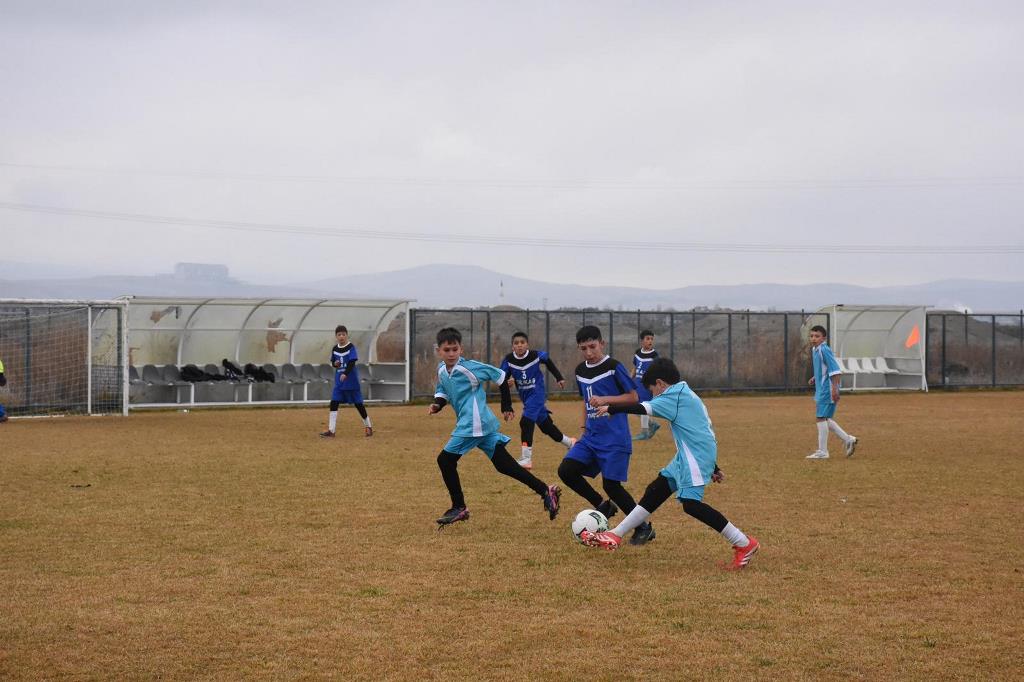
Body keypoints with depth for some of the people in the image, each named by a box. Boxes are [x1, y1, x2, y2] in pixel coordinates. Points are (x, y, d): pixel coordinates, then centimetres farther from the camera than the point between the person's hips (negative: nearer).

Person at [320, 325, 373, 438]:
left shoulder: (351, 347, -9)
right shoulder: (335, 349, 8)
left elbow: (352, 362, -18)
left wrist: (345, 374, -31)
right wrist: (335, 364, -6)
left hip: (351, 380, -5)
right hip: (339, 381, 5)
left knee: (358, 403, 3)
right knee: (334, 403, -5)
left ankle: (368, 426, 20)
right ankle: (331, 430, -5)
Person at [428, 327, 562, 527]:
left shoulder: (469, 368, -13)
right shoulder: (441, 370, 9)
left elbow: (500, 376, -8)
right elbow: (442, 391, 24)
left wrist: (507, 407, 0)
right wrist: (437, 404, 0)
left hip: (473, 426, -8)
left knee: (445, 460, -6)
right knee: (504, 465, 8)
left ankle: (459, 508, 5)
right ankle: (545, 491, 8)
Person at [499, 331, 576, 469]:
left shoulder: (536, 355, -16)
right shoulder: (509, 360, -11)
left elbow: (548, 362, 4)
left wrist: (559, 378, 10)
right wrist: (506, 381, -31)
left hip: (537, 394, -5)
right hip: (525, 397, 5)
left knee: (526, 422, -21)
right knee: (545, 424, 16)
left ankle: (526, 459, -20)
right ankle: (570, 443, 39)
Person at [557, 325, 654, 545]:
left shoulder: (613, 367, -10)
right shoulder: (581, 371, 10)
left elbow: (633, 397, -10)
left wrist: (607, 400, -21)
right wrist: (583, 428, 16)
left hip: (615, 438, -7)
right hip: (591, 436, 7)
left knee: (611, 485, -9)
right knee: (566, 471, -7)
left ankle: (644, 528, 8)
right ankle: (603, 506, 12)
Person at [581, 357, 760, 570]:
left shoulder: (675, 395, -7)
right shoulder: (687, 396, 23)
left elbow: (642, 408, -15)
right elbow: (704, 432, 26)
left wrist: (610, 408, -4)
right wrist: (713, 467, 30)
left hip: (695, 456, -11)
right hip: (686, 458, 11)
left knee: (691, 503, -18)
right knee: (654, 492, 12)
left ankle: (745, 544, -13)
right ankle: (614, 536, 18)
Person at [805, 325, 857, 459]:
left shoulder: (824, 350, -16)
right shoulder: (814, 350, 12)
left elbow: (835, 370, -21)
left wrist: (834, 388, -25)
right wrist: (815, 378, 14)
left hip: (827, 390, -10)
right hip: (821, 389, 10)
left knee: (821, 418, -6)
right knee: (825, 419, 15)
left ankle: (822, 452, -1)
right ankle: (848, 440, 22)